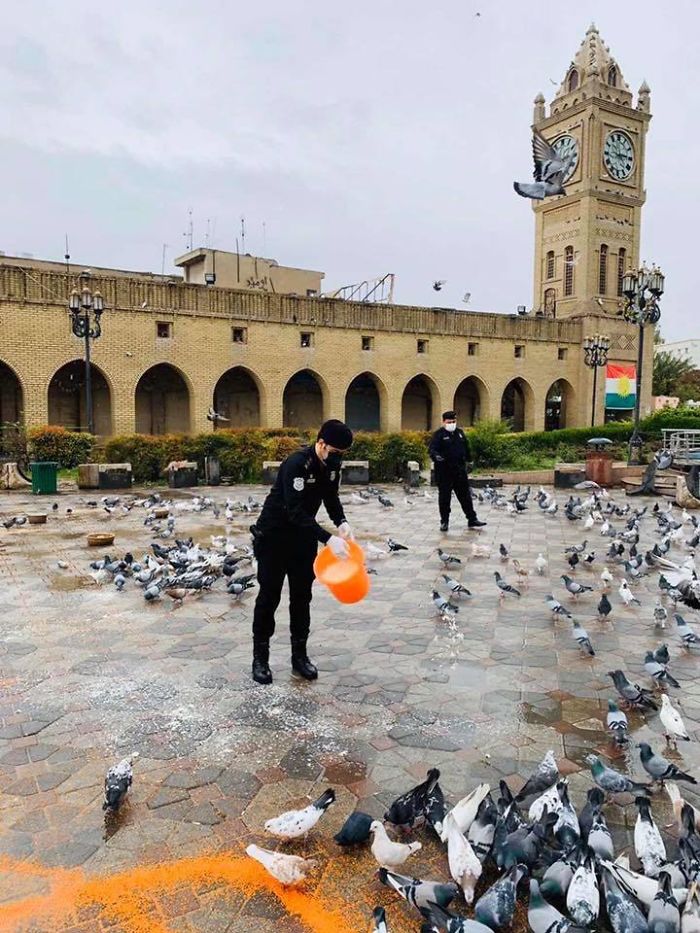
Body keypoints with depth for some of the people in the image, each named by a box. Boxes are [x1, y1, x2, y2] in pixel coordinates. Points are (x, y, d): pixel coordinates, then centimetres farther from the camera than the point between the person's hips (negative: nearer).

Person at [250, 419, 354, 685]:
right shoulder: (296, 464, -28)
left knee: (302, 596, 9)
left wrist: (341, 522, -10)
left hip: (304, 536, 6)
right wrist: (328, 539, -39)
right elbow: (296, 511, -33)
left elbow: (330, 496, 9)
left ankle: (299, 655, 20)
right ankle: (260, 657, 16)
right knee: (269, 597, 3)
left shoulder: (331, 465, -5)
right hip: (274, 535, -6)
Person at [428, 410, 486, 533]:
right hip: (444, 472, -5)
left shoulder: (460, 433, 13)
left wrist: (469, 460, 26)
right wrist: (436, 456, -36)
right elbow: (432, 449, -17)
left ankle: (472, 520, 16)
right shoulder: (439, 434, -5)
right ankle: (444, 521, 13)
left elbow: (466, 448, 24)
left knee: (465, 496, 9)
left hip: (460, 471, 5)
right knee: (444, 497, 3)